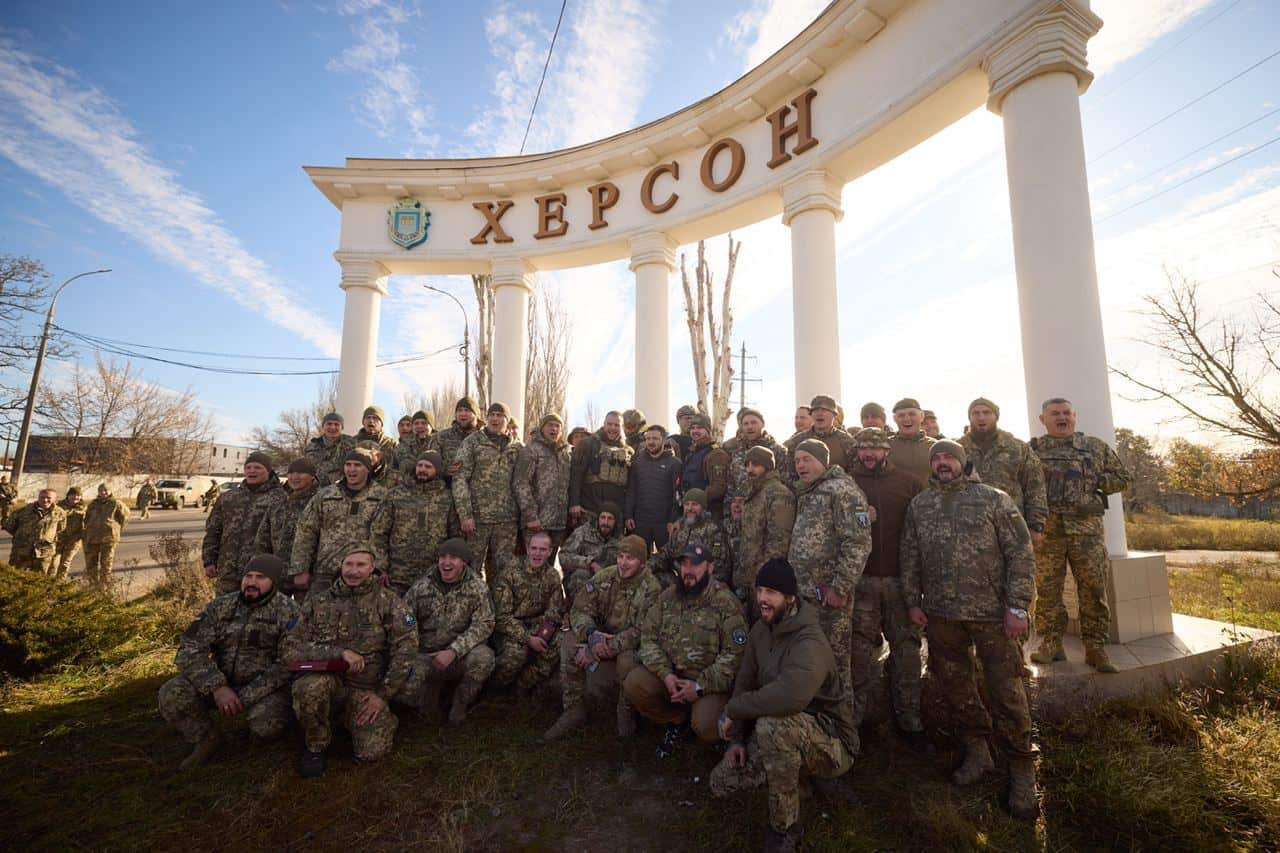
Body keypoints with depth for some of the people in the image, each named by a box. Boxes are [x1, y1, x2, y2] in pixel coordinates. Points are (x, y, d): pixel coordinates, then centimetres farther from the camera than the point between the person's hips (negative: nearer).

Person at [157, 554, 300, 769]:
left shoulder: (287, 611, -13)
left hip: (265, 689, -4)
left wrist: (246, 697, -22)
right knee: (171, 694, -19)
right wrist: (217, 687, -20)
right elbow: (190, 649, -7)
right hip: (221, 684, 4)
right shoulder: (221, 606, -1)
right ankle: (204, 740, 5)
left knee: (266, 726, -31)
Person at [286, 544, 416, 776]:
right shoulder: (317, 602, -1)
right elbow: (292, 650, -7)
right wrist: (340, 653, -21)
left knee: (373, 751, -16)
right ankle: (315, 745, -2)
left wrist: (384, 694, -10)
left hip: (368, 688, -1)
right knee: (310, 688, -33)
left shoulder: (387, 601, -5)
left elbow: (406, 647, -9)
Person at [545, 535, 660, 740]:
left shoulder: (651, 589, -18)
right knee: (569, 639, -22)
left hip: (631, 645, -4)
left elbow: (639, 632, -25)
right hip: (601, 636, 4)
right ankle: (574, 709, -8)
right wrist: (591, 633, -31)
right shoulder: (604, 577, -6)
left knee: (627, 660, -36)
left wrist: (606, 647, -32)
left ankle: (626, 713, -3)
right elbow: (580, 609, -9)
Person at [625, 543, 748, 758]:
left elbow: (734, 653, -14)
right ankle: (679, 720, 7)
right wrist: (665, 674, -15)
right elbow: (648, 636, 0)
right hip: (668, 673, 4)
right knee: (633, 684, -19)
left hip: (709, 682, -4)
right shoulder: (667, 596, 2)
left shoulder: (726, 603, -11)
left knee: (705, 726, -28)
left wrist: (701, 685, -19)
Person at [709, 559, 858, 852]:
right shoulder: (760, 630, -3)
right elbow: (745, 682, 5)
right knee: (722, 782, 0)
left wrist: (733, 709, -31)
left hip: (833, 744, -8)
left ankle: (785, 828, -12)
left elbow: (788, 696, -47)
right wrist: (737, 738, -6)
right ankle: (805, 769, 16)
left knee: (773, 724, -37)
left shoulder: (810, 642, -31)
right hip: (785, 738, 8)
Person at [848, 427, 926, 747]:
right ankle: (853, 717, 18)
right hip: (860, 578, 0)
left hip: (901, 578, 0)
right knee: (859, 649, 5)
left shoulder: (910, 483, 6)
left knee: (906, 648, 6)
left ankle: (909, 719, 21)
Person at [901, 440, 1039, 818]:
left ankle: (1021, 768, 21)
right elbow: (909, 557, 11)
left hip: (993, 613, -3)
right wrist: (913, 601, 5)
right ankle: (976, 752, 32)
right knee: (954, 686, 12)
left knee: (1006, 691, 2)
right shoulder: (918, 505, 8)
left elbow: (1021, 553, -4)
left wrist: (1018, 606, -10)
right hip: (940, 614, 3)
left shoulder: (993, 499, -1)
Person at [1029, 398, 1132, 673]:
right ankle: (1050, 644, 13)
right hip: (1046, 529, -1)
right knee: (1047, 590, 3)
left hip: (1086, 529, 1)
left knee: (1094, 589, 2)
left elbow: (1122, 478, 15)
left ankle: (1095, 648, 14)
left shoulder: (1097, 447, 11)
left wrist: (1096, 481, -2)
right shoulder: (1032, 449, 6)